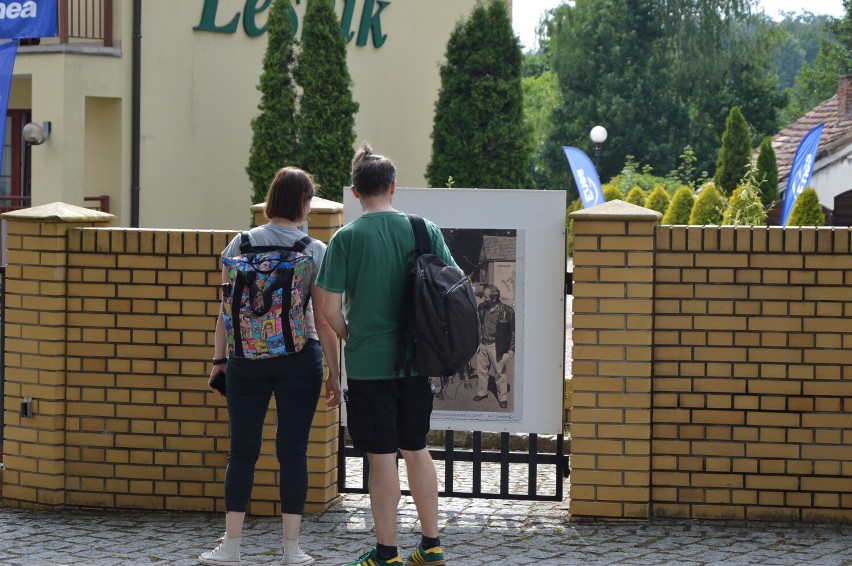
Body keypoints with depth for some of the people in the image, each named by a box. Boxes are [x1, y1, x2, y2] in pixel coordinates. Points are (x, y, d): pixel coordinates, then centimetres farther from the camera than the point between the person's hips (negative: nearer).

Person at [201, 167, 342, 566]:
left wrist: (219, 359, 9)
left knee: (242, 450, 6)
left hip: (247, 357, 2)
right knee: (293, 451, 4)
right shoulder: (315, 252, -4)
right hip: (299, 360, -1)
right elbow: (323, 320, -5)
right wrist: (333, 373, 1)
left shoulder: (240, 244, 1)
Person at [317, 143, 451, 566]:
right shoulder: (425, 230, 1)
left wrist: (350, 338, 8)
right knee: (416, 449, 16)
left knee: (382, 458, 1)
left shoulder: (346, 238, -9)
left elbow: (331, 310, -10)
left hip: (368, 363, -4)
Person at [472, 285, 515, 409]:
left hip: (497, 346, -5)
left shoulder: (506, 311, -14)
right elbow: (477, 324, 15)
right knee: (481, 370, 15)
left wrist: (511, 349, -7)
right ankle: (481, 392, 33)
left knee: (500, 373, 2)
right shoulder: (482, 307, 1)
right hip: (482, 344, 5)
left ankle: (503, 397, 14)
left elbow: (513, 331, -7)